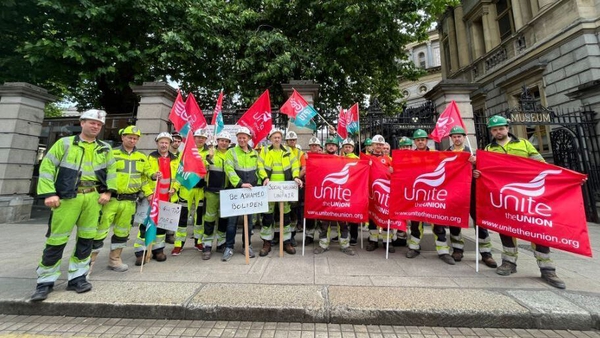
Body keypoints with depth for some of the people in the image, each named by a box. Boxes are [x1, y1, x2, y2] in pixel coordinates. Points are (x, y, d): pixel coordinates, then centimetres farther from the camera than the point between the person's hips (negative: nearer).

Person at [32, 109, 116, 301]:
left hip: (93, 197, 3)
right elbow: (47, 167, 1)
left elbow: (111, 171, 11)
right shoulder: (65, 143, 4)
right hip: (68, 197, -2)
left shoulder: (105, 149, 12)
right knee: (57, 239, 1)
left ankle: (77, 277, 20)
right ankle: (45, 281, 19)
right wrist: (49, 193, -8)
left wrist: (108, 192, 0)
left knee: (86, 237, 7)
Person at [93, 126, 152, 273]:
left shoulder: (142, 157, 11)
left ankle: (114, 259, 28)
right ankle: (90, 260, 17)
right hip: (111, 198, -3)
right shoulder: (112, 154, 0)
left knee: (122, 231, 13)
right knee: (100, 229, -1)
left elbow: (146, 176, 14)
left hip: (129, 201, 4)